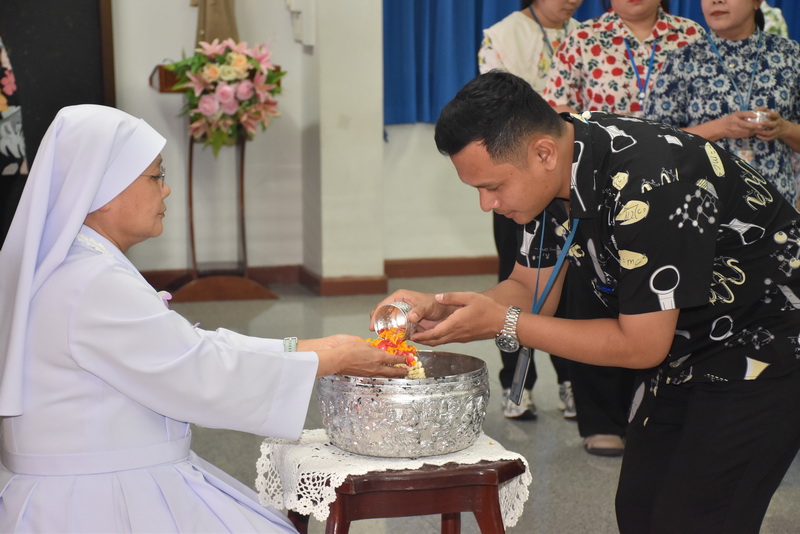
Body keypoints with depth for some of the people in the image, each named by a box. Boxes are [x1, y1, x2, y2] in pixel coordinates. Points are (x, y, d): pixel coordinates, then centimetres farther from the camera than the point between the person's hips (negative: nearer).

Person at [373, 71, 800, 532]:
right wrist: (437, 308, -16)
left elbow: (641, 346, -26)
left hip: (763, 344, -8)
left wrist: (502, 322, -26)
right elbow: (533, 290, 2)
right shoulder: (549, 171, -7)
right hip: (684, 351, 8)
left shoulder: (646, 187, -33)